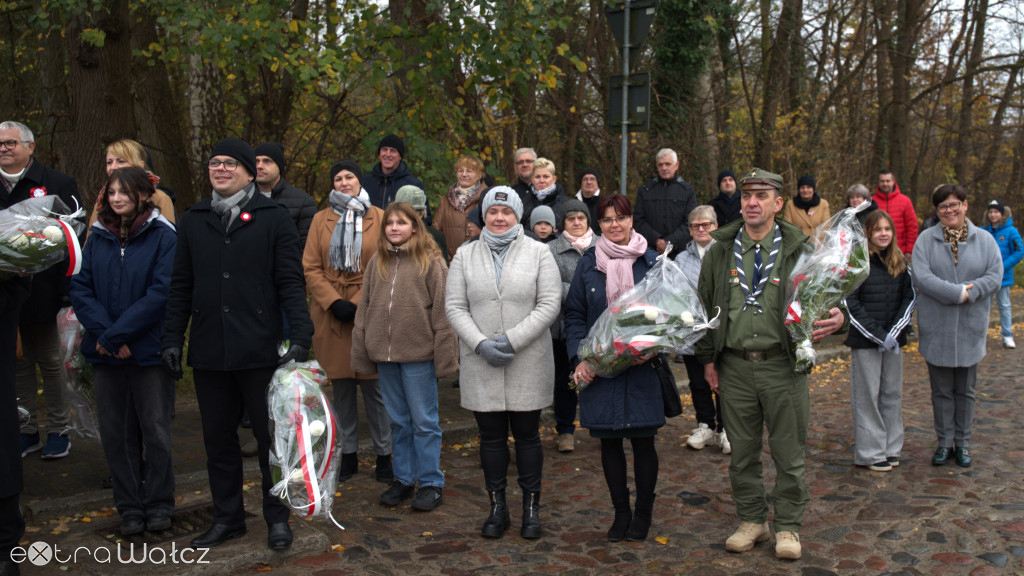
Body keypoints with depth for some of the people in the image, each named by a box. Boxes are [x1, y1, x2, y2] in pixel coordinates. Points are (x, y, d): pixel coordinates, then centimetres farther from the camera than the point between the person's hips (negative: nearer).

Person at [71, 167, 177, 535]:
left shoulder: (164, 237, -7)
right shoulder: (98, 238, 8)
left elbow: (161, 294, -15)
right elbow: (80, 288, 2)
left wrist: (116, 335, -16)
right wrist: (102, 334, -13)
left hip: (149, 352, -4)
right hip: (105, 353, 5)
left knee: (155, 431, 5)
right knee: (116, 434, 10)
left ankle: (158, 505, 21)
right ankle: (129, 509, 22)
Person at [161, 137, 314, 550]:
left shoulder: (273, 217, -1)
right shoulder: (194, 220, 11)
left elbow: (290, 282, -5)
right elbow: (181, 286, 13)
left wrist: (301, 337, -14)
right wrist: (172, 339, 7)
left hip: (260, 350, -4)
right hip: (209, 352, 4)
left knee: (270, 436, 6)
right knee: (218, 438, 13)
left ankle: (277, 518, 21)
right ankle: (227, 518, 27)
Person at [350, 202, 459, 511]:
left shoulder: (430, 261, -5)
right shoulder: (377, 262, 10)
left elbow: (441, 311, -7)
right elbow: (364, 308, 12)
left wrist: (444, 355, -10)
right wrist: (361, 351, 8)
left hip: (418, 354, -5)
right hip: (384, 354, 5)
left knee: (424, 421, 3)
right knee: (397, 421, 14)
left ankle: (431, 483, 14)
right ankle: (403, 478, 26)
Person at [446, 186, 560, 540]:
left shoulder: (538, 253, 2)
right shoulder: (465, 255, 7)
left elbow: (549, 305, -5)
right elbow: (455, 306, 2)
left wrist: (512, 340, -15)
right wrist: (481, 344, -13)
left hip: (528, 363, -1)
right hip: (480, 364, 2)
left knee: (527, 434, 7)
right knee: (491, 436, 9)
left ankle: (531, 507, 21)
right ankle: (497, 507, 22)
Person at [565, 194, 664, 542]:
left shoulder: (651, 262, 3)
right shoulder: (588, 264, 6)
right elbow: (575, 315, 6)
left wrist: (653, 348, -12)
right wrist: (580, 358, -7)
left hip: (642, 367, -1)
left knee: (643, 440, 2)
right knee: (609, 442, 8)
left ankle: (643, 512, 22)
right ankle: (621, 511, 24)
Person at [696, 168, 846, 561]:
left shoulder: (799, 250, -2)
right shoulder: (721, 251, 4)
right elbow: (705, 305, 12)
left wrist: (837, 316, -20)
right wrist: (708, 358, 8)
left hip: (782, 366, -2)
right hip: (735, 367, 2)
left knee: (788, 453, 6)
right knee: (742, 452, 12)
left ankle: (788, 526, 23)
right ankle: (752, 520, 29)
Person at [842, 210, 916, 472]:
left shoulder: (900, 262, 8)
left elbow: (910, 297, 8)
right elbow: (850, 303, -10)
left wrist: (893, 332, -6)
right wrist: (878, 335, -13)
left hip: (893, 340, 5)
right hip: (864, 341, -5)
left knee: (892, 393, 10)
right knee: (867, 395, 0)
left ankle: (891, 447, 22)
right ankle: (871, 452, 9)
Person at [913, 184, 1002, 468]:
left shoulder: (985, 240, 4)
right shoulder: (926, 239, -2)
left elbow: (995, 276, -6)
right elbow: (921, 277, -13)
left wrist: (968, 293, -20)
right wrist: (957, 293, -21)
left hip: (970, 330, 1)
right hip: (936, 329, -1)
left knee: (966, 391, 11)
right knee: (942, 390, 8)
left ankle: (963, 442, 23)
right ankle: (945, 442, 20)